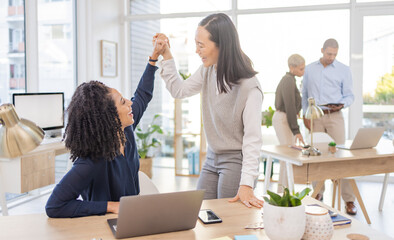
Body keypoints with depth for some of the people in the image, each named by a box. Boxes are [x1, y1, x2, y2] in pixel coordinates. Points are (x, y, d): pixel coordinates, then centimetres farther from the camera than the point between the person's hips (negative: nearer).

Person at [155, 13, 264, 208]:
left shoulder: (249, 86, -22)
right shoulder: (207, 71, -2)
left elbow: (252, 138, -22)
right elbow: (179, 90, 13)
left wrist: (246, 184, -27)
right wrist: (166, 56, 5)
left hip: (236, 161, -7)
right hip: (212, 157, 7)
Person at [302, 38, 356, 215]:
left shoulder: (344, 70, 6)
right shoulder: (309, 69, 12)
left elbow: (349, 95, 6)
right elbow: (304, 94, 13)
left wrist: (342, 105, -15)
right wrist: (305, 115, 4)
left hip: (334, 116, -2)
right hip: (315, 116, 2)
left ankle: (349, 200, -2)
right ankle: (318, 192, 20)